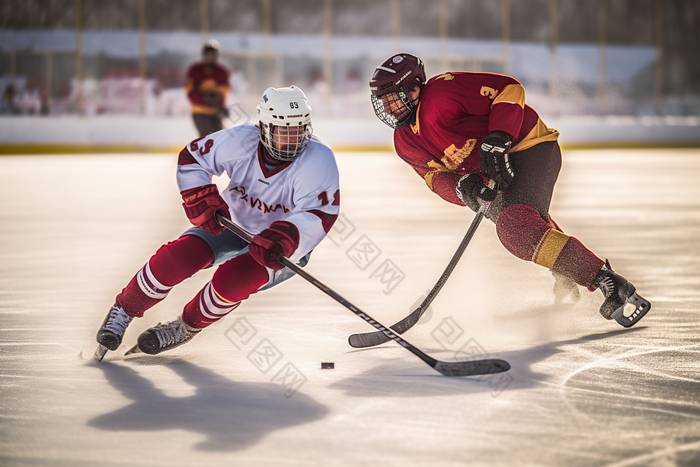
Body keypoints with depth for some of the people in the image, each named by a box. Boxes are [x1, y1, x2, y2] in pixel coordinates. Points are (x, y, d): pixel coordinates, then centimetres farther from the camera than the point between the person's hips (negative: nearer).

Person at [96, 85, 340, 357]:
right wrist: (201, 198, -21)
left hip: (284, 247, -3)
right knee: (181, 255, -20)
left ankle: (187, 328, -2)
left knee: (233, 278, -30)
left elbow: (320, 215, -35)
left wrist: (285, 237, -53)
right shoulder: (241, 141, -19)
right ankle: (124, 310, 3)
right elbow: (191, 157, -5)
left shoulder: (318, 159, -28)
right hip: (234, 224, 3)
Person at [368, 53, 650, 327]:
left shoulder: (442, 92, -25)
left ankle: (611, 284, -31)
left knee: (515, 229, -31)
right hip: (490, 176, 10)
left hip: (528, 147, -10)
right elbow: (437, 177, -3)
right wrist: (462, 188, -26)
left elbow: (508, 89, -26)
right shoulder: (405, 143, -1)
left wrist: (497, 140, -37)